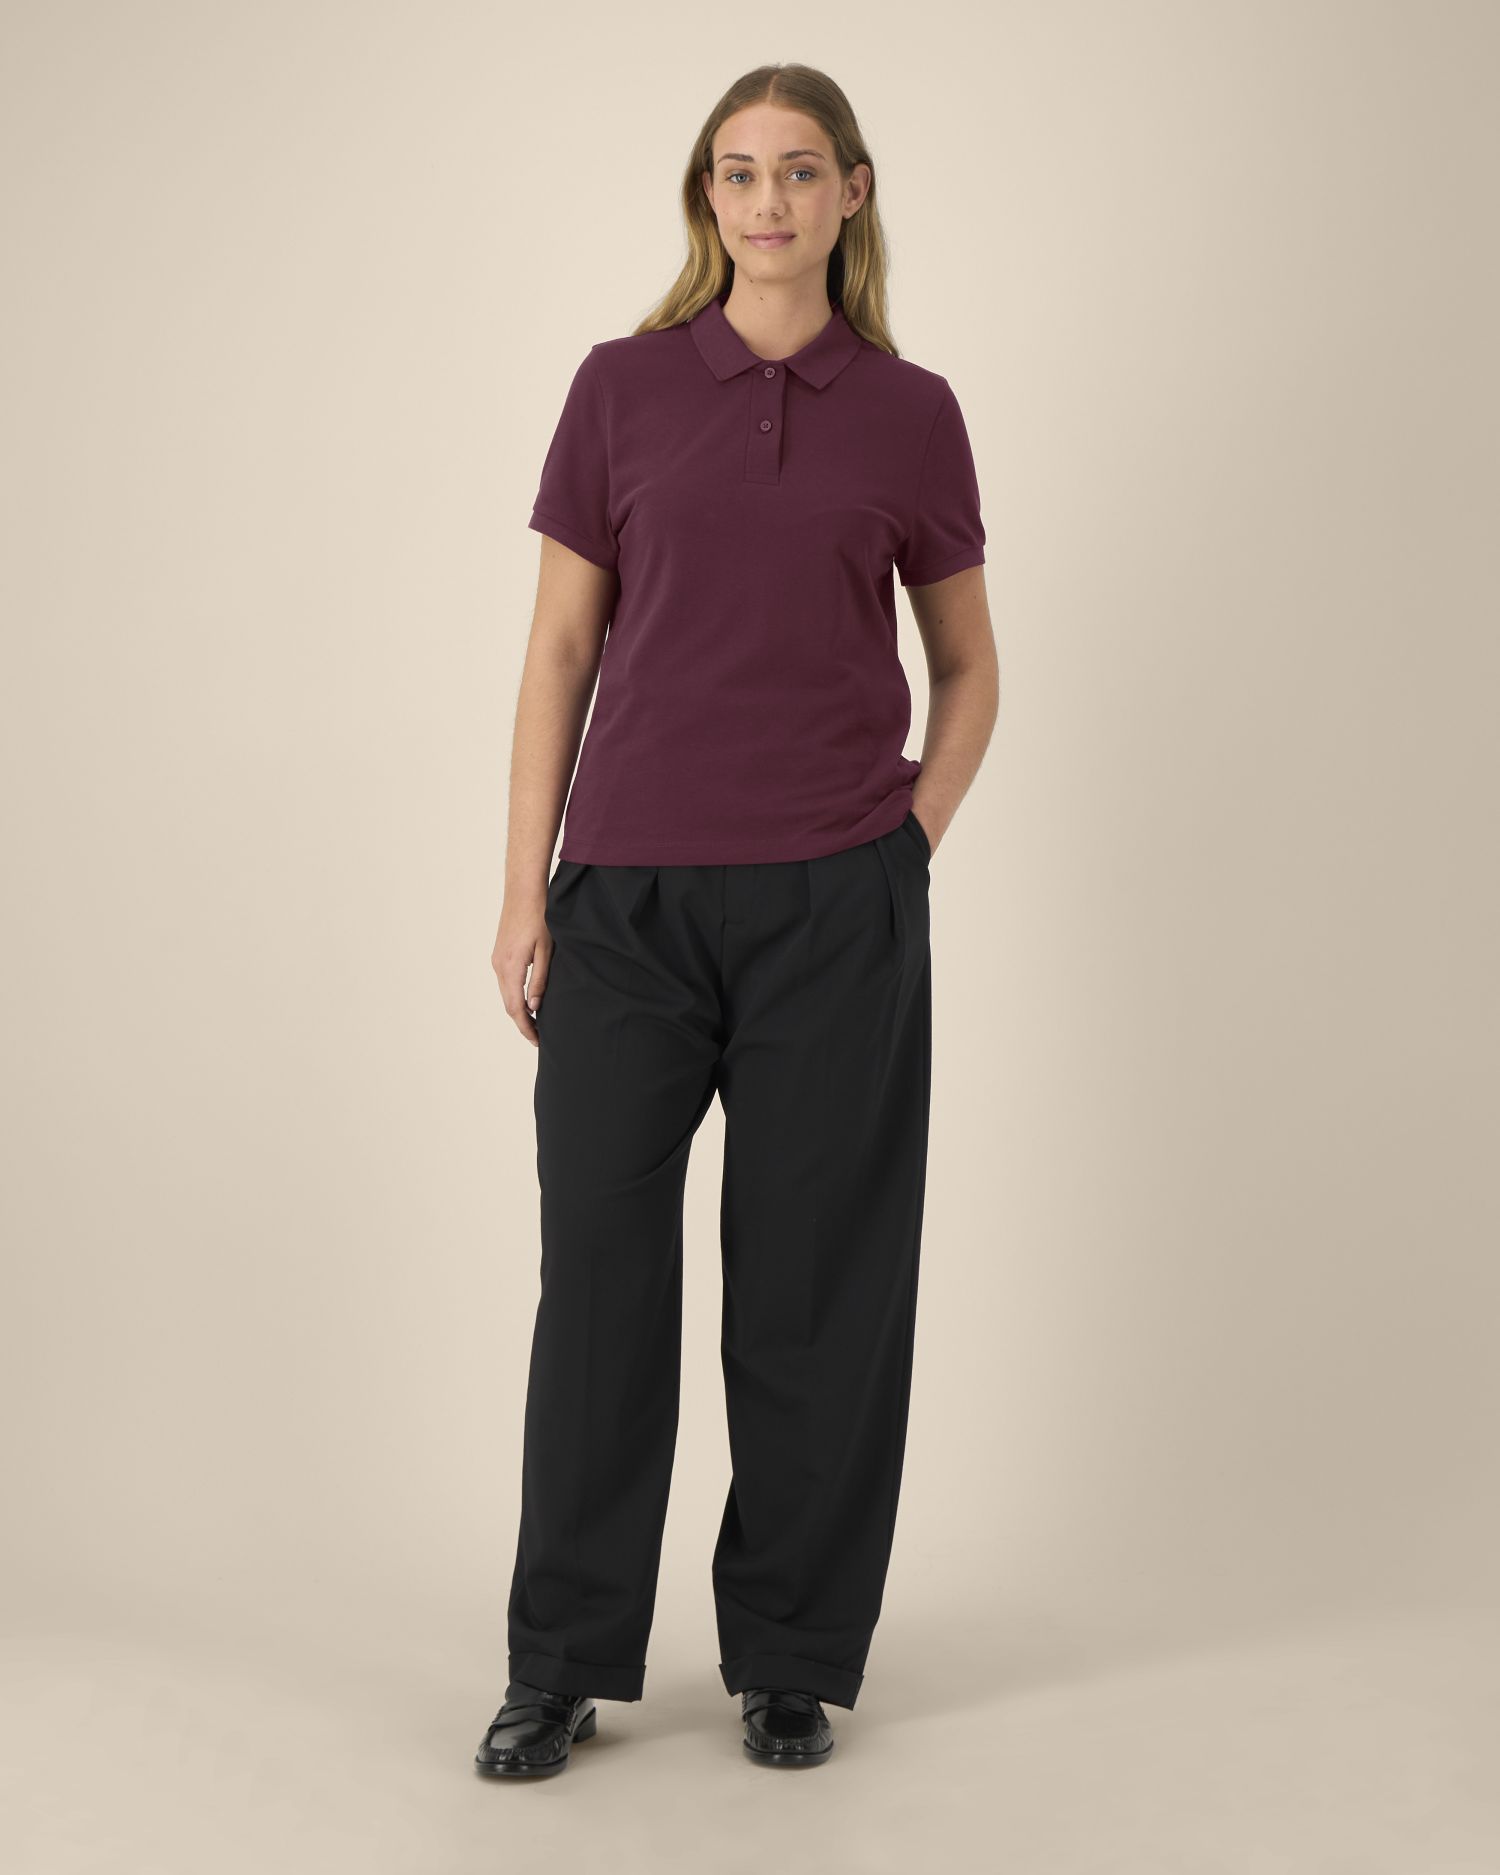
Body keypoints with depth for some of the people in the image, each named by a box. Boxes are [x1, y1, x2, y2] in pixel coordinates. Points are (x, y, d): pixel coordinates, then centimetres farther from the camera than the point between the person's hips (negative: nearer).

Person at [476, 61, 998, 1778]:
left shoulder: (910, 413, 5)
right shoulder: (622, 387, 4)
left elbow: (968, 668, 14)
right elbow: (561, 651, 4)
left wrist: (909, 848, 1)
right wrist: (525, 892, -1)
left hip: (836, 905, 0)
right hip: (632, 897, 0)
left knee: (815, 1282, 6)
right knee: (599, 1269, 5)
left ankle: (791, 1659, 23)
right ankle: (563, 1667, 20)